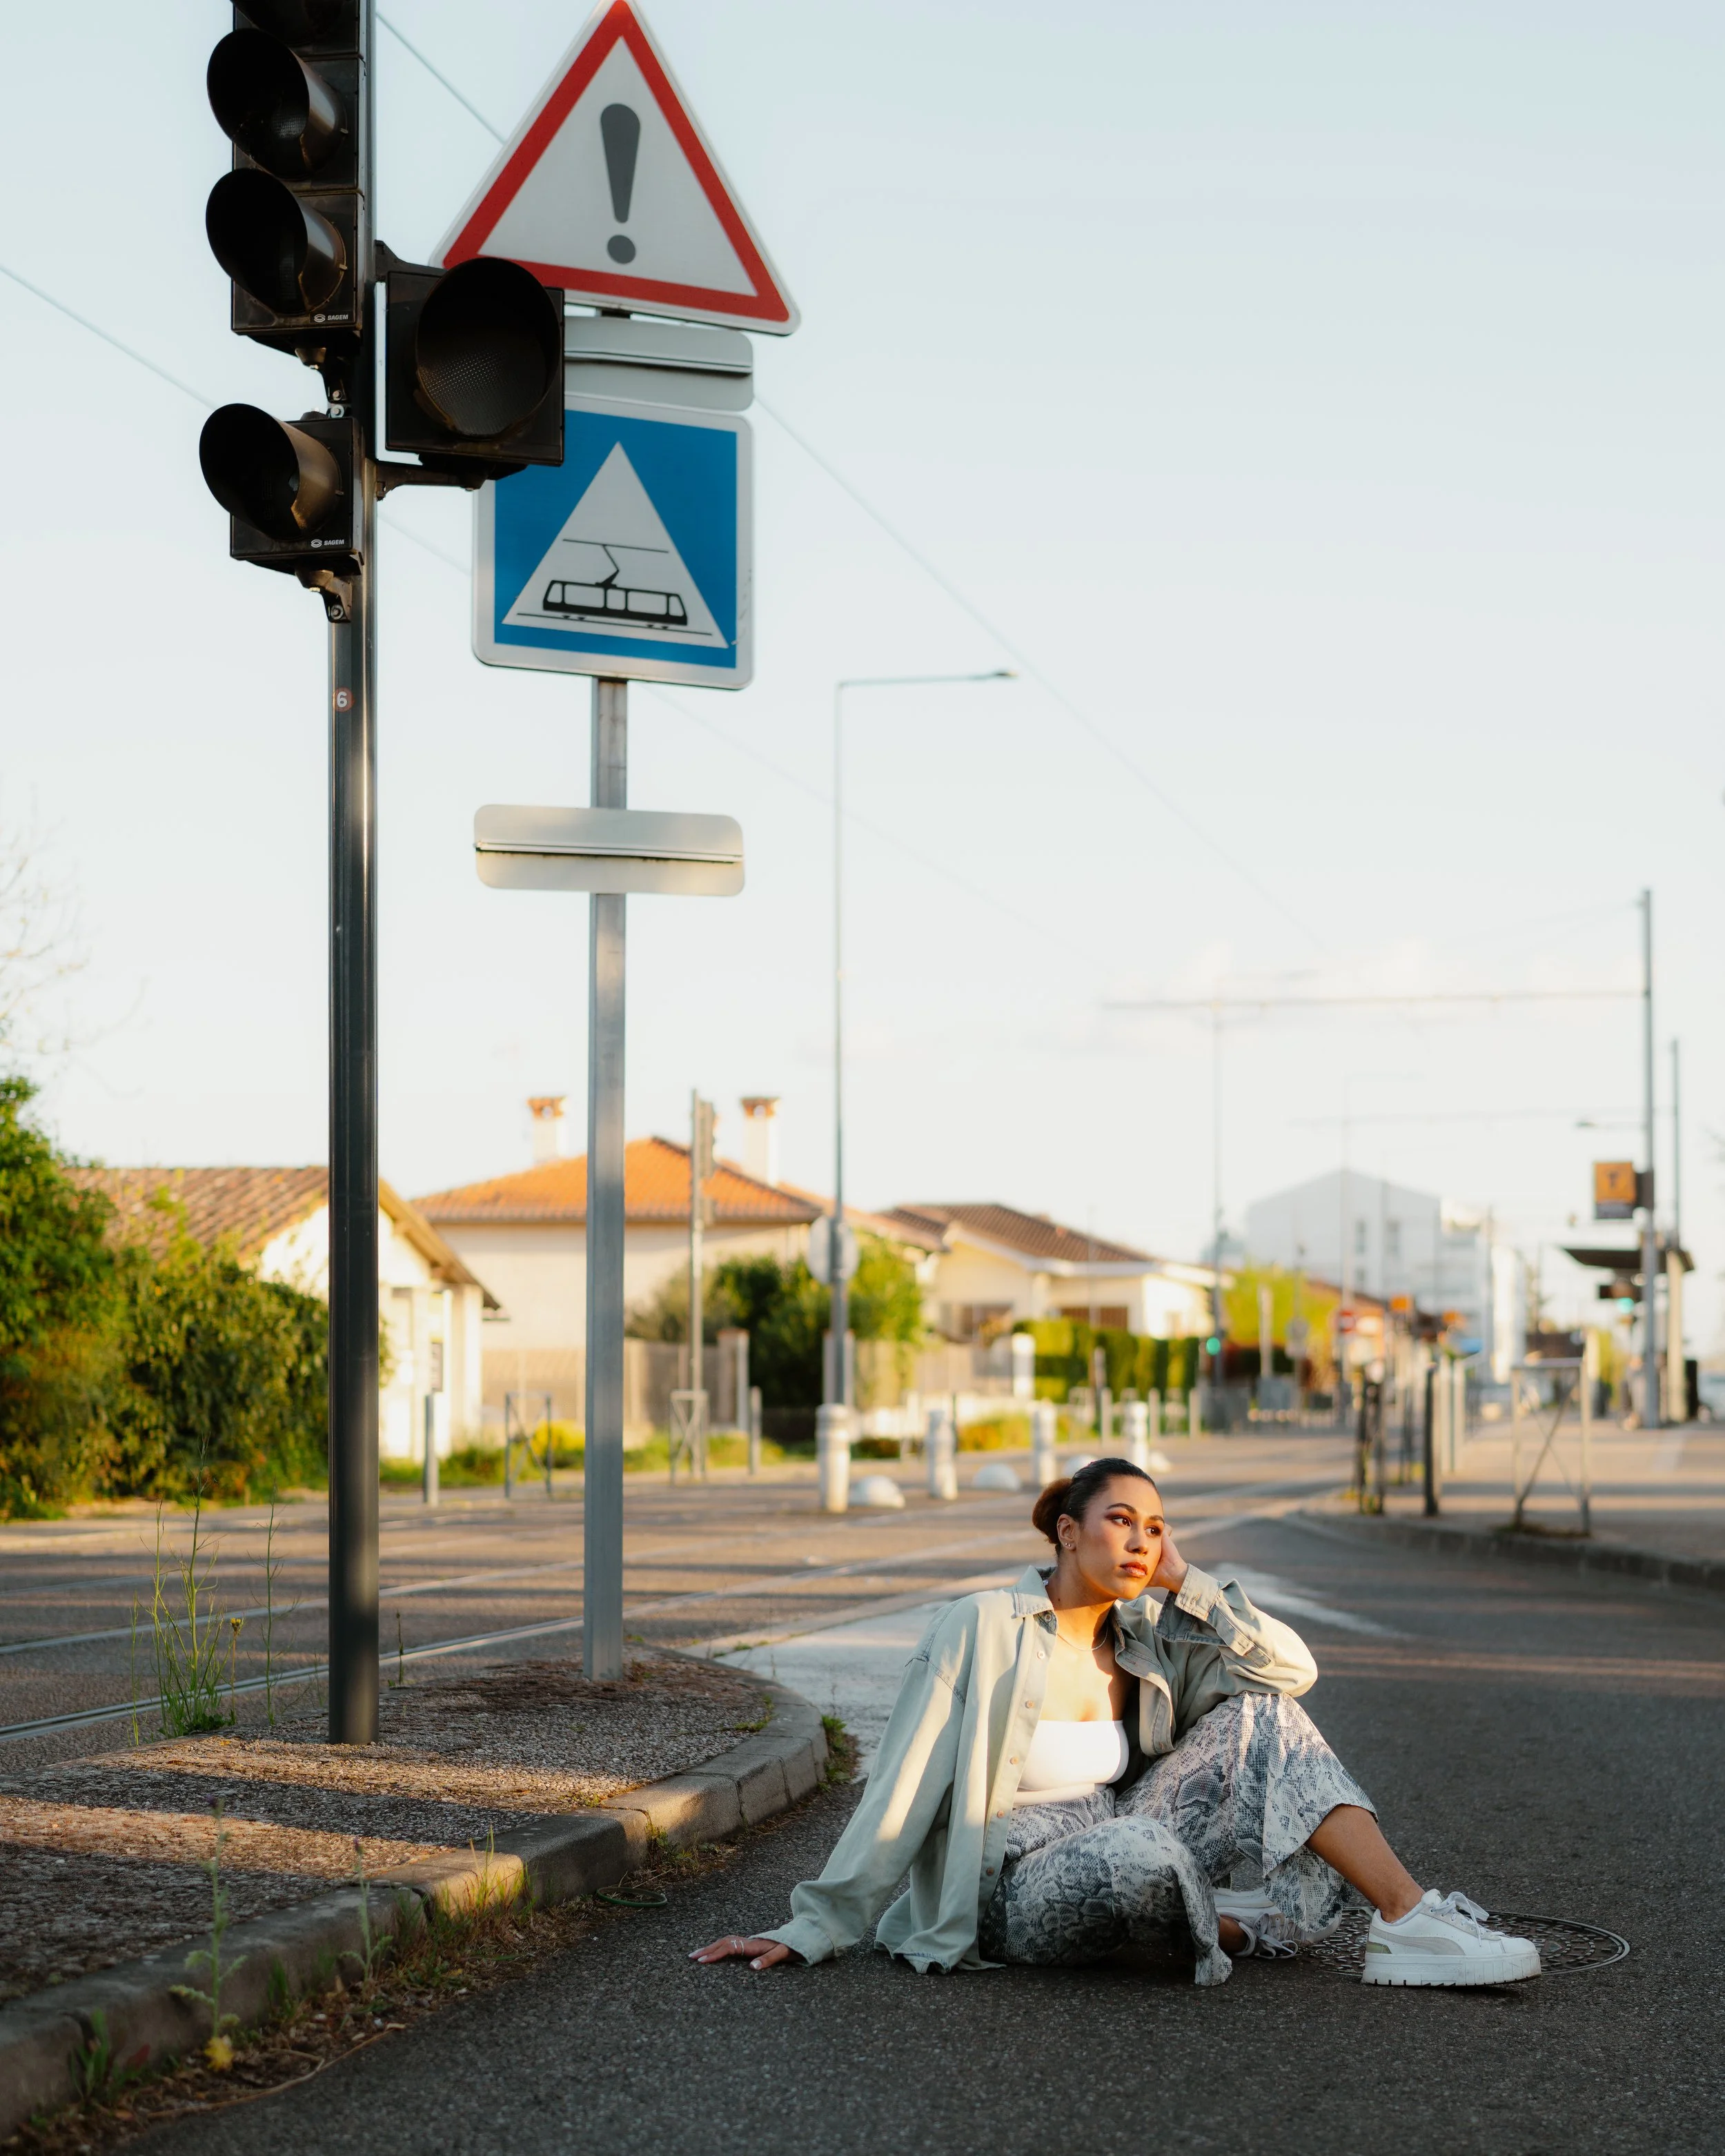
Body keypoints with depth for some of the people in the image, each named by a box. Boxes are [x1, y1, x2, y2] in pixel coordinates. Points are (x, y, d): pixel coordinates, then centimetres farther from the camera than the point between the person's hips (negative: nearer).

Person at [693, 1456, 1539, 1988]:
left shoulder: (1148, 1639, 10)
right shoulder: (983, 1629, -8)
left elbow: (1294, 1668, 2)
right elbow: (903, 1791, -9)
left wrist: (1182, 1583, -2)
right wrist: (813, 1930, -11)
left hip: (1121, 1861, 7)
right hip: (1023, 1888, -6)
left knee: (1263, 1716, -7)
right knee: (1139, 1851, -40)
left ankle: (1407, 1919, -9)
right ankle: (1233, 1933, -6)